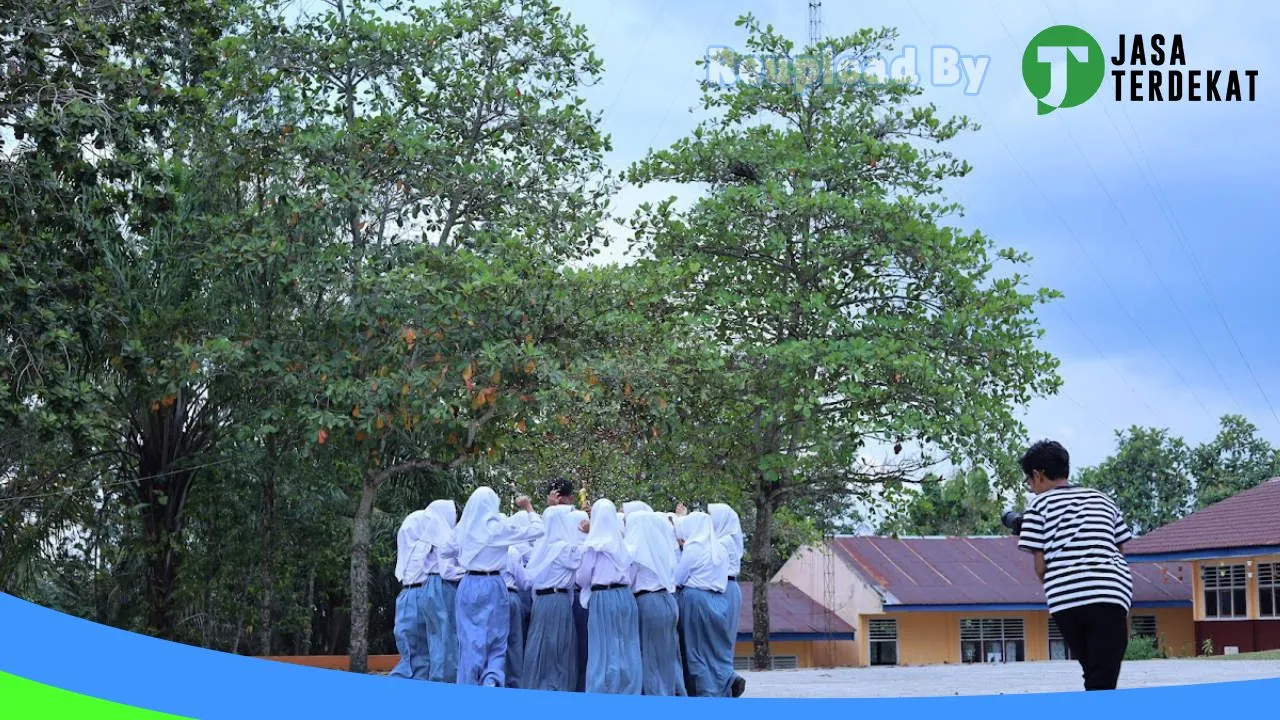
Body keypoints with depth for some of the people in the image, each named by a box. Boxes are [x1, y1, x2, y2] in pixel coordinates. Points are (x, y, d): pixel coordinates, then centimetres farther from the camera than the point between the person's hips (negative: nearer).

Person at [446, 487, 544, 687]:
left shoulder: (464, 527, 4)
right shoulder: (499, 527, -9)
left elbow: (450, 549, 19)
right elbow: (536, 530, -4)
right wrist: (528, 507, 9)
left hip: (468, 586, 4)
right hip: (492, 586, -3)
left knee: (470, 640, 7)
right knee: (496, 640, 6)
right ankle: (492, 679, -16)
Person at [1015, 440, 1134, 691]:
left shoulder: (1040, 504, 11)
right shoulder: (1102, 499, 24)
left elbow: (1040, 566, 5)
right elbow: (1121, 552, 19)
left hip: (1065, 598, -1)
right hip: (1110, 595, 1)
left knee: (1094, 676, 15)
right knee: (1103, 681, -5)